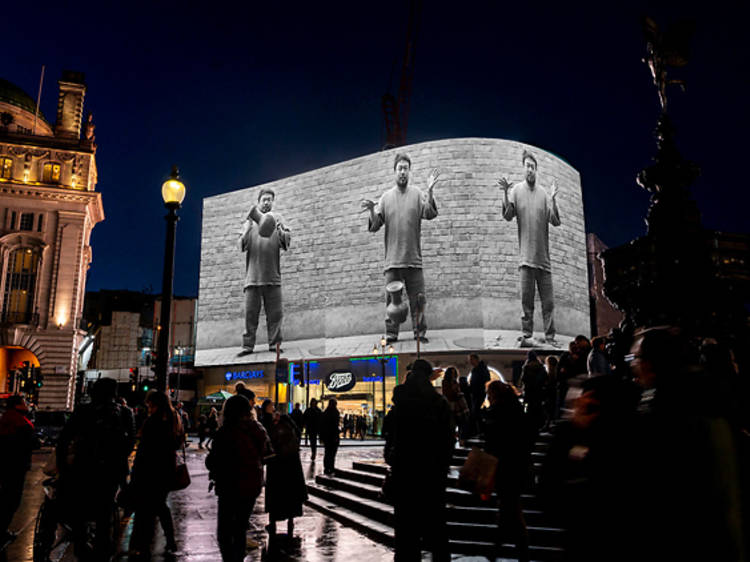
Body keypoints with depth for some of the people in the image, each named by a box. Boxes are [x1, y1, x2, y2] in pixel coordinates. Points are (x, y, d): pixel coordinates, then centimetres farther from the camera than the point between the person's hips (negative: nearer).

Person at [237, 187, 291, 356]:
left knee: (275, 312, -1)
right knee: (250, 312, 0)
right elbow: (242, 246, 2)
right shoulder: (249, 221, 13)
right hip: (252, 275, 0)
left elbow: (287, 242, 4)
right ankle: (247, 345, 4)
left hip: (272, 275, 0)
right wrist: (248, 227, -13)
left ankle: (274, 344, 4)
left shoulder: (276, 218, 13)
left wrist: (280, 231, -17)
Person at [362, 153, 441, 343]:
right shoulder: (386, 197, 8)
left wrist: (430, 191, -23)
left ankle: (419, 332, 15)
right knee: (391, 299, 4)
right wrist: (372, 211, -14)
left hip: (414, 259, -1)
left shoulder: (417, 194, 4)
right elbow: (374, 226, 5)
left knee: (417, 299, 4)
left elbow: (430, 214, -11)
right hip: (392, 260, 1)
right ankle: (391, 334, 13)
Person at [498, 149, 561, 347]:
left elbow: (556, 221, 1)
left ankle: (549, 336, 12)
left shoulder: (544, 193, 7)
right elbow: (508, 216, -6)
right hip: (526, 256, -2)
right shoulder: (516, 190, 4)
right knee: (526, 299, 0)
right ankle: (527, 335, 7)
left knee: (548, 301, 5)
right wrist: (505, 194, -20)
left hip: (544, 256, 2)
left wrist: (553, 199, -13)